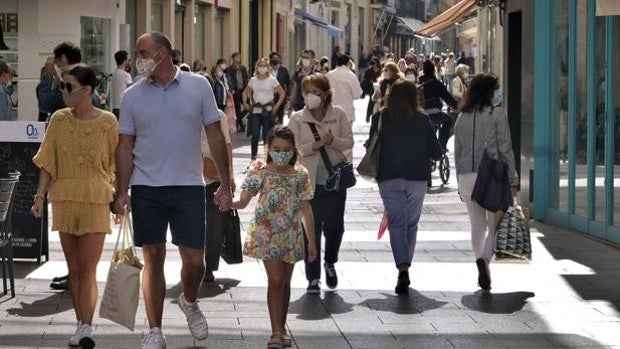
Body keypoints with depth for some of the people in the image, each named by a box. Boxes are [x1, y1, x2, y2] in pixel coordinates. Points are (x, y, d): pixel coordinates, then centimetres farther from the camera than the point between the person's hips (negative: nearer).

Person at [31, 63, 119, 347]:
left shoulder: (107, 122, -4)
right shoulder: (59, 119, 4)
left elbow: (117, 164, 2)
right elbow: (47, 161, 7)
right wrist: (40, 195, 1)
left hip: (96, 202, -3)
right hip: (64, 201, 3)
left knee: (88, 269, -10)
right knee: (73, 269, 8)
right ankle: (81, 325, 16)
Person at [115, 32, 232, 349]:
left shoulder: (198, 86, 1)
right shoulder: (133, 96, 4)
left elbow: (215, 136, 3)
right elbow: (125, 147, 5)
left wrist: (225, 185, 0)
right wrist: (122, 192, -4)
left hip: (189, 186, -1)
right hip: (146, 188, 1)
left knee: (194, 261, 1)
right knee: (153, 259, 2)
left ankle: (189, 302, 34)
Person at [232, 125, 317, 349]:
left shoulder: (300, 175, 1)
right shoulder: (261, 172, -6)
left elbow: (306, 210, 6)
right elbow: (244, 201, -10)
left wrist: (312, 242, 7)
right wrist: (228, 203, -33)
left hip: (291, 236, 3)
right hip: (267, 234, -3)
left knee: (285, 282, 11)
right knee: (276, 280, -10)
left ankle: (281, 328, 23)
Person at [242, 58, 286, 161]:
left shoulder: (272, 80, 1)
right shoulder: (253, 80, 9)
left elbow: (282, 93, 2)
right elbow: (245, 92, 21)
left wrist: (276, 106, -4)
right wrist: (245, 103, 8)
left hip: (268, 111, -2)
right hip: (256, 110, 2)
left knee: (267, 135, -1)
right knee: (255, 134, -3)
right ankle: (253, 155, 5)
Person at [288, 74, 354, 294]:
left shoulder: (338, 115, 4)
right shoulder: (297, 119, 2)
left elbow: (349, 143, 2)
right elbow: (292, 147, -6)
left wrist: (332, 141, -17)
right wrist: (316, 145, -19)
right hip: (309, 182, -1)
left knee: (334, 227, 4)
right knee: (311, 230, 0)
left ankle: (330, 263, 33)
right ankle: (313, 278, 7)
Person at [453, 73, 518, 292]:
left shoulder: (462, 118, 9)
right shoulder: (497, 114, -6)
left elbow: (457, 153, 12)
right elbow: (505, 150, -8)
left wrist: (461, 184, 19)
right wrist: (512, 181, -4)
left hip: (467, 177, 5)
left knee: (477, 226, 15)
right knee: (495, 226, 2)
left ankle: (483, 273, 16)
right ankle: (484, 258, -23)